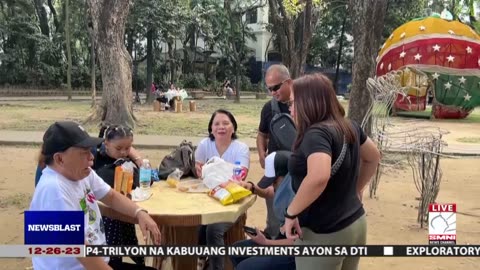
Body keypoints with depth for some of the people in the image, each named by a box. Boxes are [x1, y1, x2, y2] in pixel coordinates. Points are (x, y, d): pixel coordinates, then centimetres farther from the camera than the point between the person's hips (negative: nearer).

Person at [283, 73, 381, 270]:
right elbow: (373, 157, 20)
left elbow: (318, 177, -39)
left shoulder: (316, 133, -23)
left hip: (324, 233, -8)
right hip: (356, 224, 8)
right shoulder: (350, 127, 4)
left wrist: (291, 213, -27)